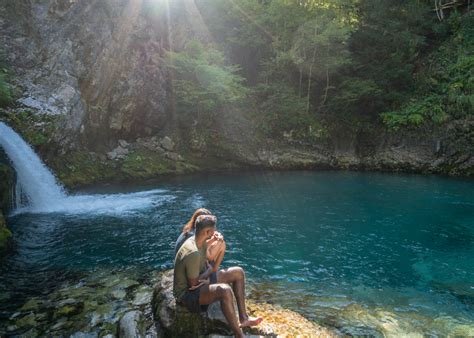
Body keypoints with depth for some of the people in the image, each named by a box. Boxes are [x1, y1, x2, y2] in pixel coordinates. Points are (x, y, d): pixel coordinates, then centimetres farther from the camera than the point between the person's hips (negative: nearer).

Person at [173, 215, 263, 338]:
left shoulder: (202, 242, -1)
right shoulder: (193, 253, -31)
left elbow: (209, 266, 7)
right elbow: (193, 284, -25)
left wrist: (205, 276, -14)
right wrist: (207, 280, -6)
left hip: (200, 281, 10)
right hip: (187, 293, -10)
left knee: (238, 272, 4)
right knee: (225, 290, -38)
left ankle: (243, 318, 7)